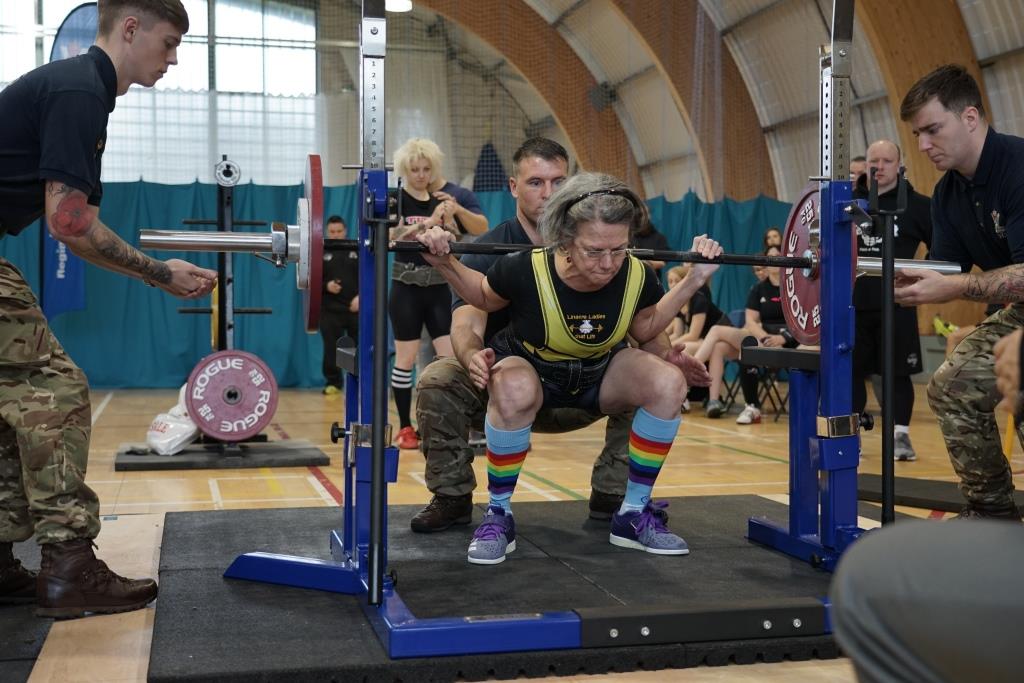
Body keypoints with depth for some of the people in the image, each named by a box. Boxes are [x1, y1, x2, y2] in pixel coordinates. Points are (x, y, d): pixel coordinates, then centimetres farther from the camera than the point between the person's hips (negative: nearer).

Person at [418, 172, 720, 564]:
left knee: (669, 382, -25)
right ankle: (498, 515, -18)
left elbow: (645, 330, 2)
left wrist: (694, 279, -8)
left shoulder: (637, 277, -21)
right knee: (514, 390, -40)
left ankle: (634, 514, -8)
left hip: (599, 373, 4)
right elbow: (483, 298, -6)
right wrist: (444, 264, -23)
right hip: (528, 366, -3)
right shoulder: (525, 271, -30)